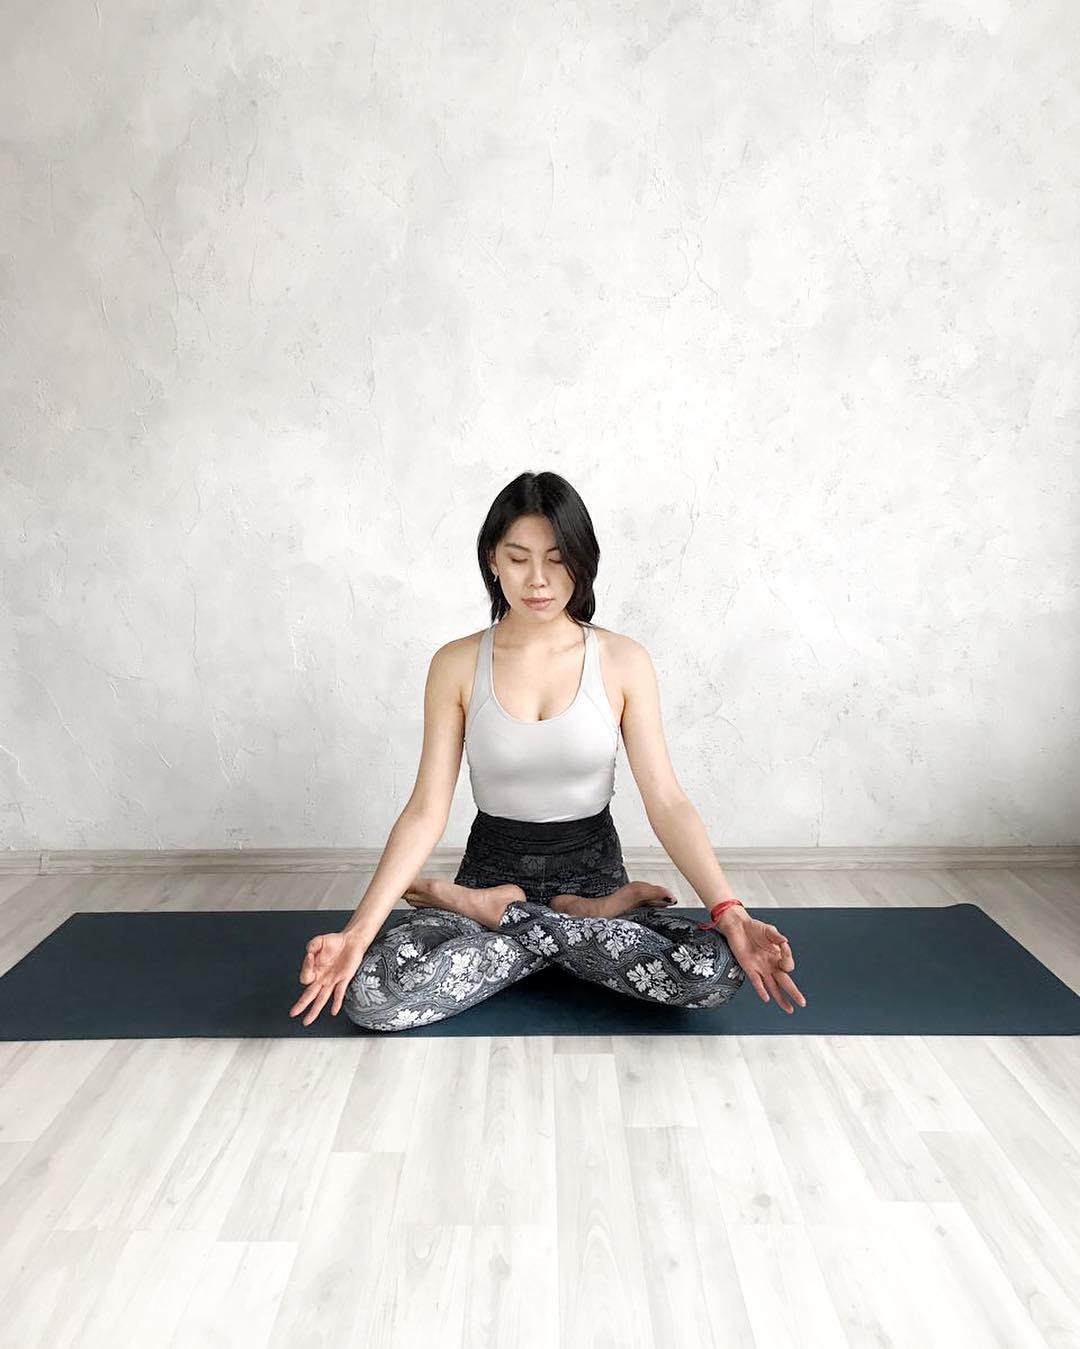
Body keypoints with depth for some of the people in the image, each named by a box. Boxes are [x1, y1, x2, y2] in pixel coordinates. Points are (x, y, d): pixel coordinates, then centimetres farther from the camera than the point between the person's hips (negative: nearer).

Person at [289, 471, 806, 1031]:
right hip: (492, 869, 0)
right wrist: (359, 931, -20)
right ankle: (586, 924, -9)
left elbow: (666, 801, -9)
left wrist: (731, 913, -23)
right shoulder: (456, 665, -6)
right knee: (369, 992, -28)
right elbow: (426, 810, -9)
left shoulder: (623, 660, -7)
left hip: (592, 870, 1)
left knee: (718, 970, -29)